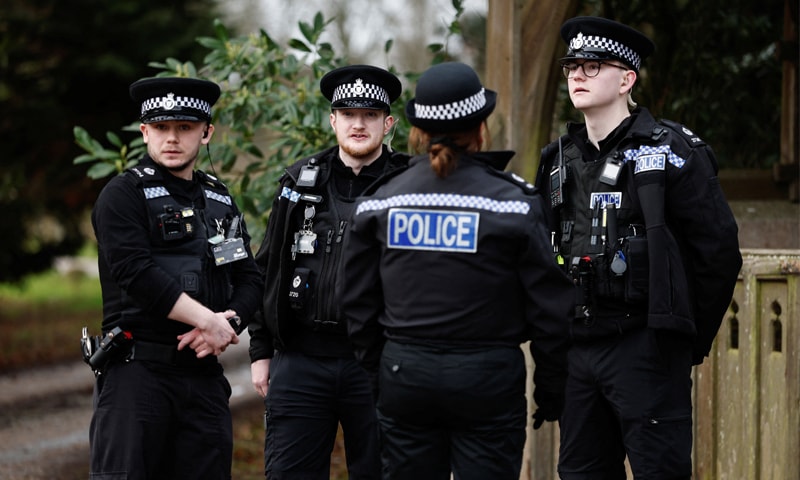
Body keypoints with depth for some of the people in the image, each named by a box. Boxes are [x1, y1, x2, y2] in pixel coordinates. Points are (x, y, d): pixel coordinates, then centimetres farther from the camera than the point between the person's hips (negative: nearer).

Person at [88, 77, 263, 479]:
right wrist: (210, 320, -14)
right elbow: (136, 272, -15)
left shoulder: (220, 201, 17)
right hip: (136, 370, -6)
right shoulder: (122, 195, -2)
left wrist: (228, 321, -8)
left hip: (204, 374, 6)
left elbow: (249, 280, 14)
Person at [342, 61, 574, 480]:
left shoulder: (379, 203, 3)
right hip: (487, 379, -3)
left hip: (404, 375, 3)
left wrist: (378, 375, 18)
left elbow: (358, 305, 7)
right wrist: (551, 393, 5)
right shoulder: (515, 203, -7)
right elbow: (550, 308, -5)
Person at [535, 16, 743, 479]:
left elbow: (719, 251, -7)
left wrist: (690, 341, -5)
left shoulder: (672, 151, -7)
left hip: (646, 349, -6)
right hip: (577, 347, 7)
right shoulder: (559, 159, 12)